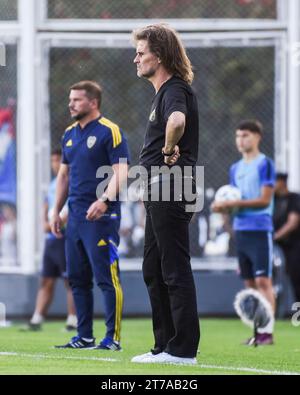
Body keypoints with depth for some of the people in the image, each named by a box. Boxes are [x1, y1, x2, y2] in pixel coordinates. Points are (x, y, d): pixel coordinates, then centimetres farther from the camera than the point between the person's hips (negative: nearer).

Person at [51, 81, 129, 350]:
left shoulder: (109, 131, -8)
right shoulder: (70, 134, 16)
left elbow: (121, 171, -15)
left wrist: (104, 200, -28)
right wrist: (56, 211, 19)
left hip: (101, 216, -8)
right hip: (76, 217, 8)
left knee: (107, 278, -9)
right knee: (78, 278, 9)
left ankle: (113, 338, -6)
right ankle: (84, 337, 15)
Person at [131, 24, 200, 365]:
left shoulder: (175, 90, -15)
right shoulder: (164, 91, 19)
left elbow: (177, 121, -39)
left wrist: (168, 150, -22)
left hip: (170, 187, -11)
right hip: (158, 190, 11)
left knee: (175, 270, -9)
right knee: (154, 270, 14)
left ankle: (184, 349, -8)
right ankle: (165, 345, 19)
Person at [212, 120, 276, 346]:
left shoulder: (264, 164, -5)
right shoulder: (236, 169, 15)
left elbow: (264, 199, -12)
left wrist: (234, 203, -17)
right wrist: (222, 206, -2)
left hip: (260, 230, -7)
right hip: (241, 230, 7)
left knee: (263, 280, -10)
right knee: (250, 282, 6)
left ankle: (268, 330, -11)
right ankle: (257, 329, 10)